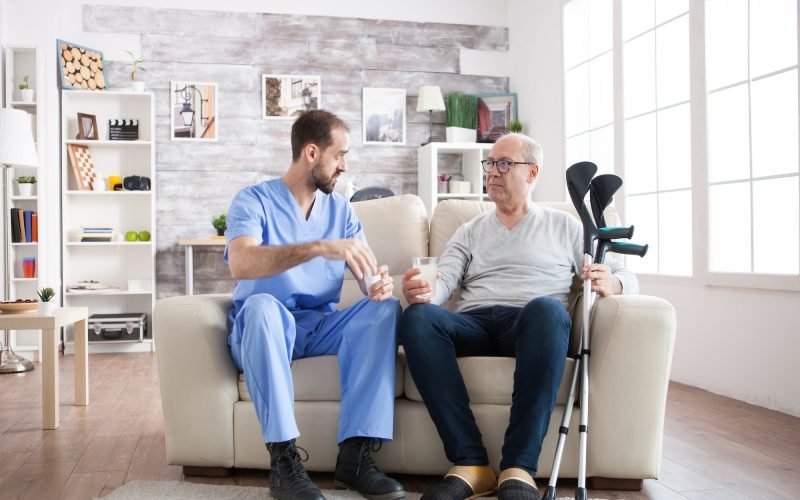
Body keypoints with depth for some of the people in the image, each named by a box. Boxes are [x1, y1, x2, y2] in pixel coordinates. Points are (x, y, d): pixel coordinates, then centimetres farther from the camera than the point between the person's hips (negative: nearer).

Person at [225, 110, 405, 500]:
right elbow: (240, 264, -27)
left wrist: (379, 284, -24)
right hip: (264, 327, -4)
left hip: (321, 326, 4)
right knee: (262, 304, -37)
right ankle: (284, 460, -32)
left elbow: (367, 276, 2)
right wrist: (319, 247, -39)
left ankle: (355, 453, -25)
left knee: (385, 307, -22)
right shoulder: (254, 201, -6)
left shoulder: (341, 210, 10)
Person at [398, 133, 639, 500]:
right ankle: (471, 463, -31)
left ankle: (518, 468, -37)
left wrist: (611, 283, -10)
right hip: (474, 324, 2)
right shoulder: (469, 232, 25)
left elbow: (626, 278, 16)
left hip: (532, 325, -2)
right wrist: (423, 291, -18)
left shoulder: (564, 226, 21)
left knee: (547, 308, -38)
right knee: (418, 316, -31)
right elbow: (444, 281, 8)